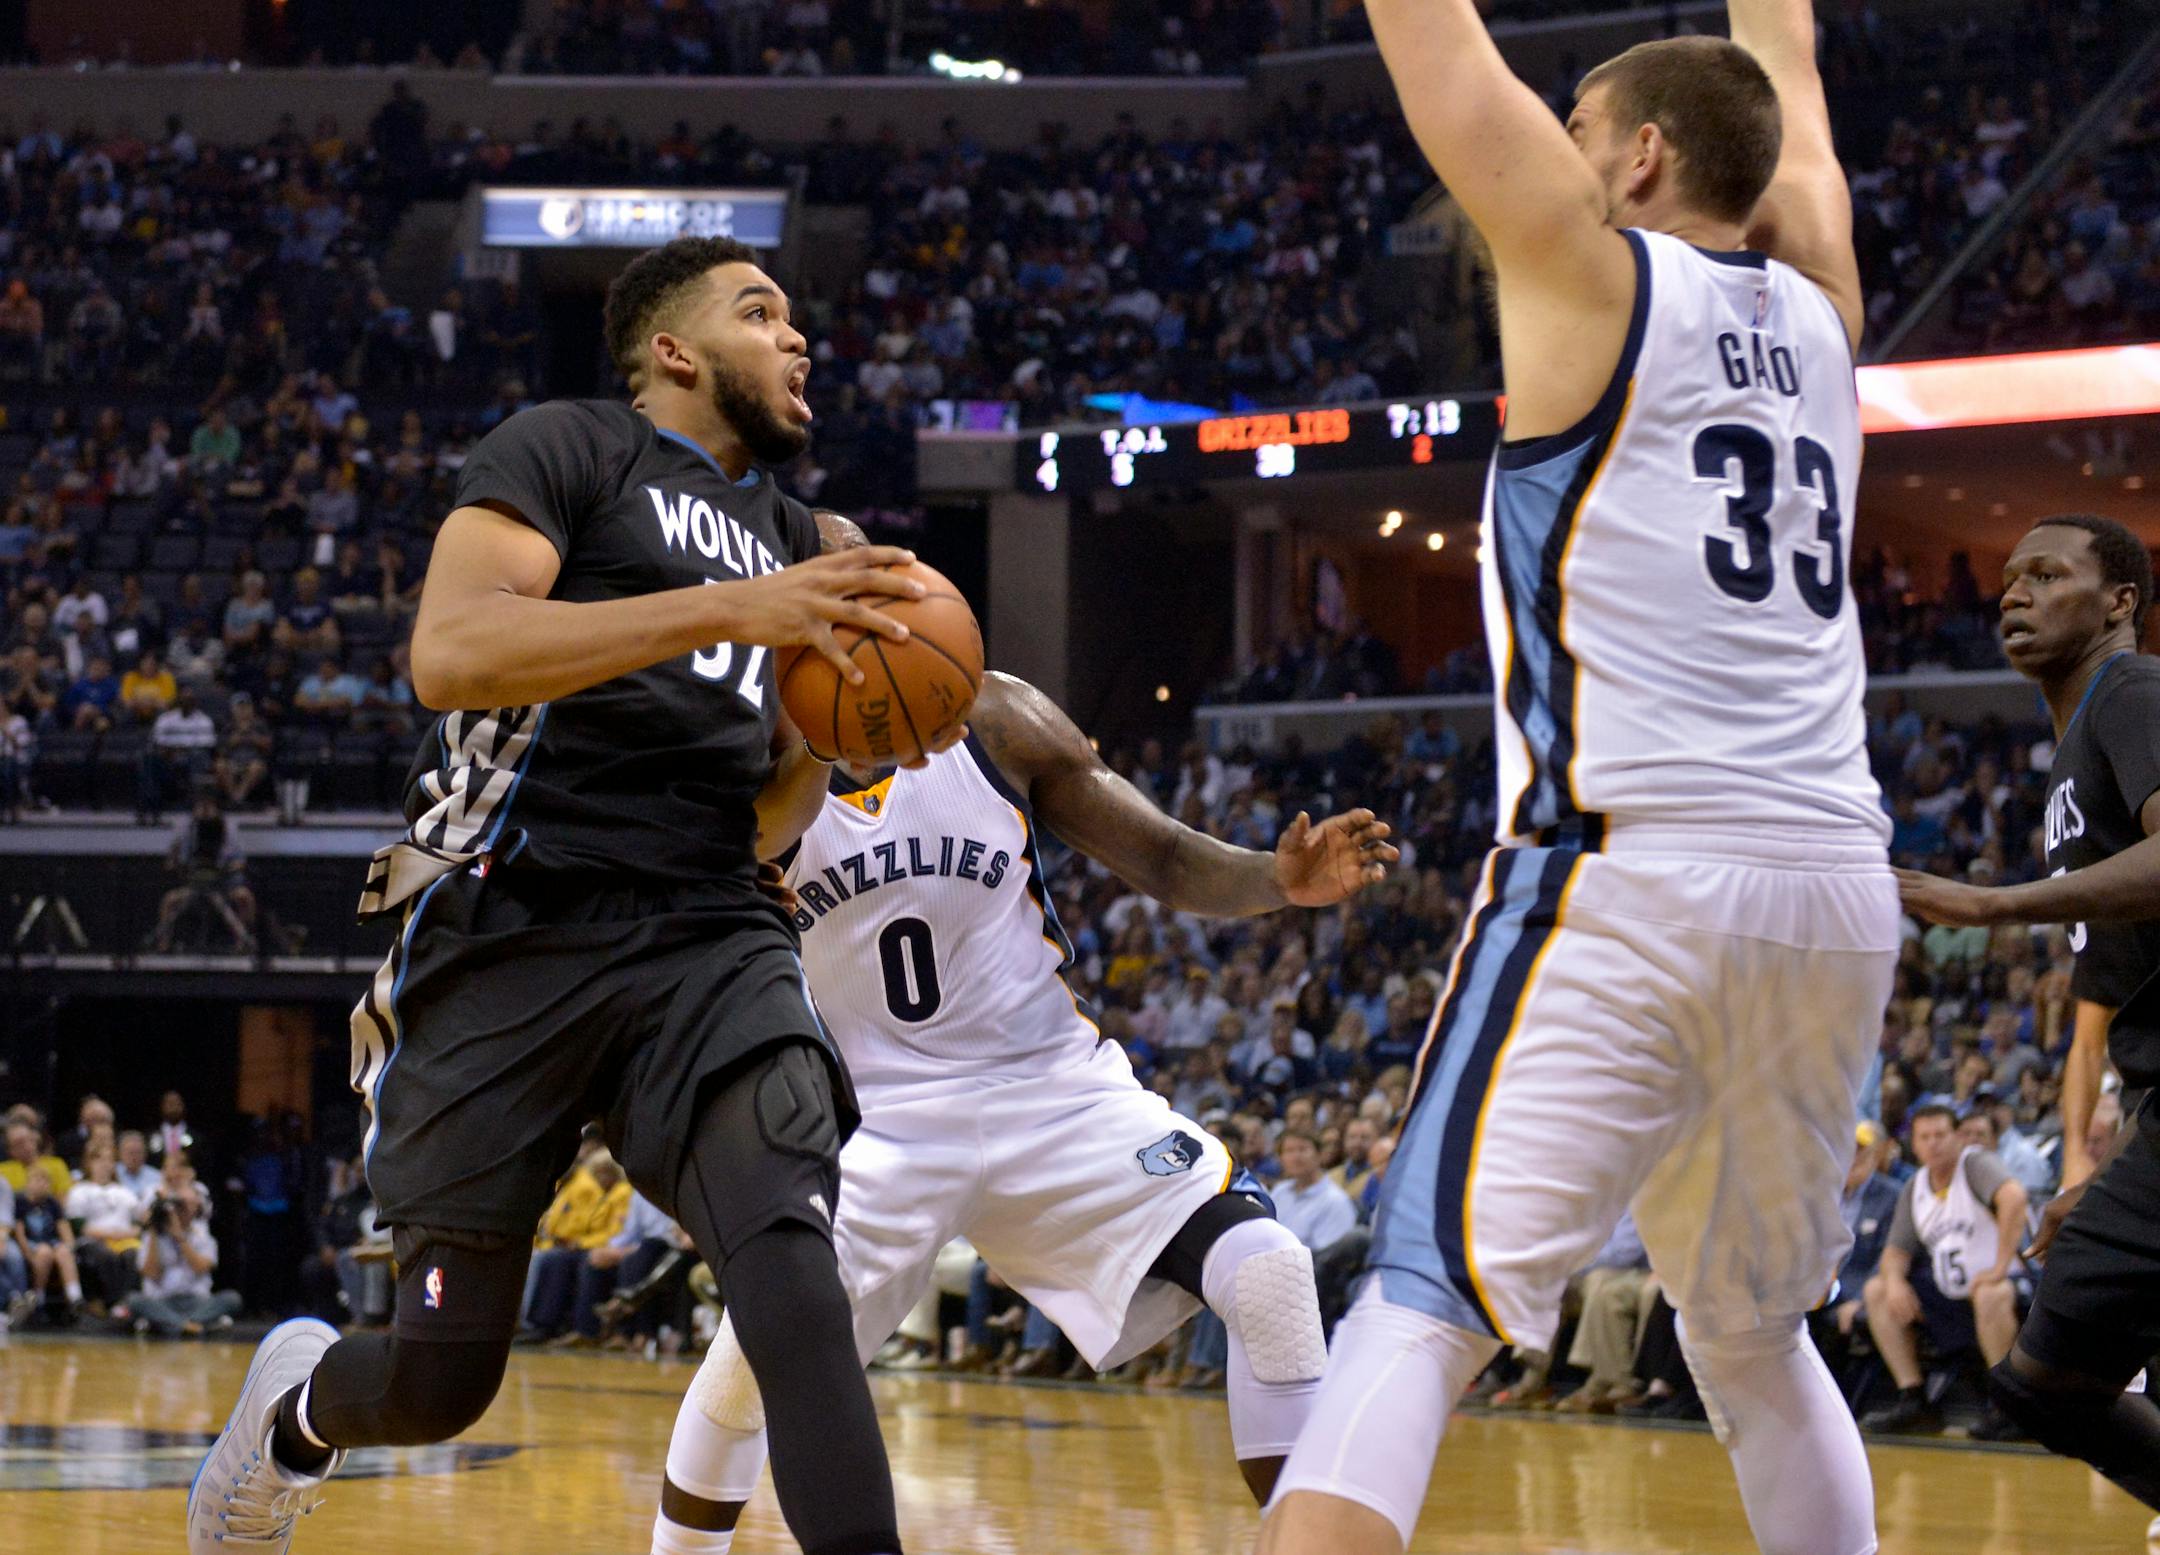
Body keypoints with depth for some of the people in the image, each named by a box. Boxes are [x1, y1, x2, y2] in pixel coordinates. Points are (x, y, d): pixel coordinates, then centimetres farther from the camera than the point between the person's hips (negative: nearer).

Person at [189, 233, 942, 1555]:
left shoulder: (787, 535, 22)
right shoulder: (570, 450, 0)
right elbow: (449, 651, -18)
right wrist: (727, 610, -23)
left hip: (707, 940, 5)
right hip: (515, 932, -5)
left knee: (791, 1272, -24)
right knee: (442, 1382, 3)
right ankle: (298, 1405, 38)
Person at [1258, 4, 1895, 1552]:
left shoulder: (1594, 275, 2)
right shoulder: (1817, 313, 17)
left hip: (1631, 879, -6)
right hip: (1840, 899, 6)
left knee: (1426, 1305, -16)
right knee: (1755, 1337, 23)